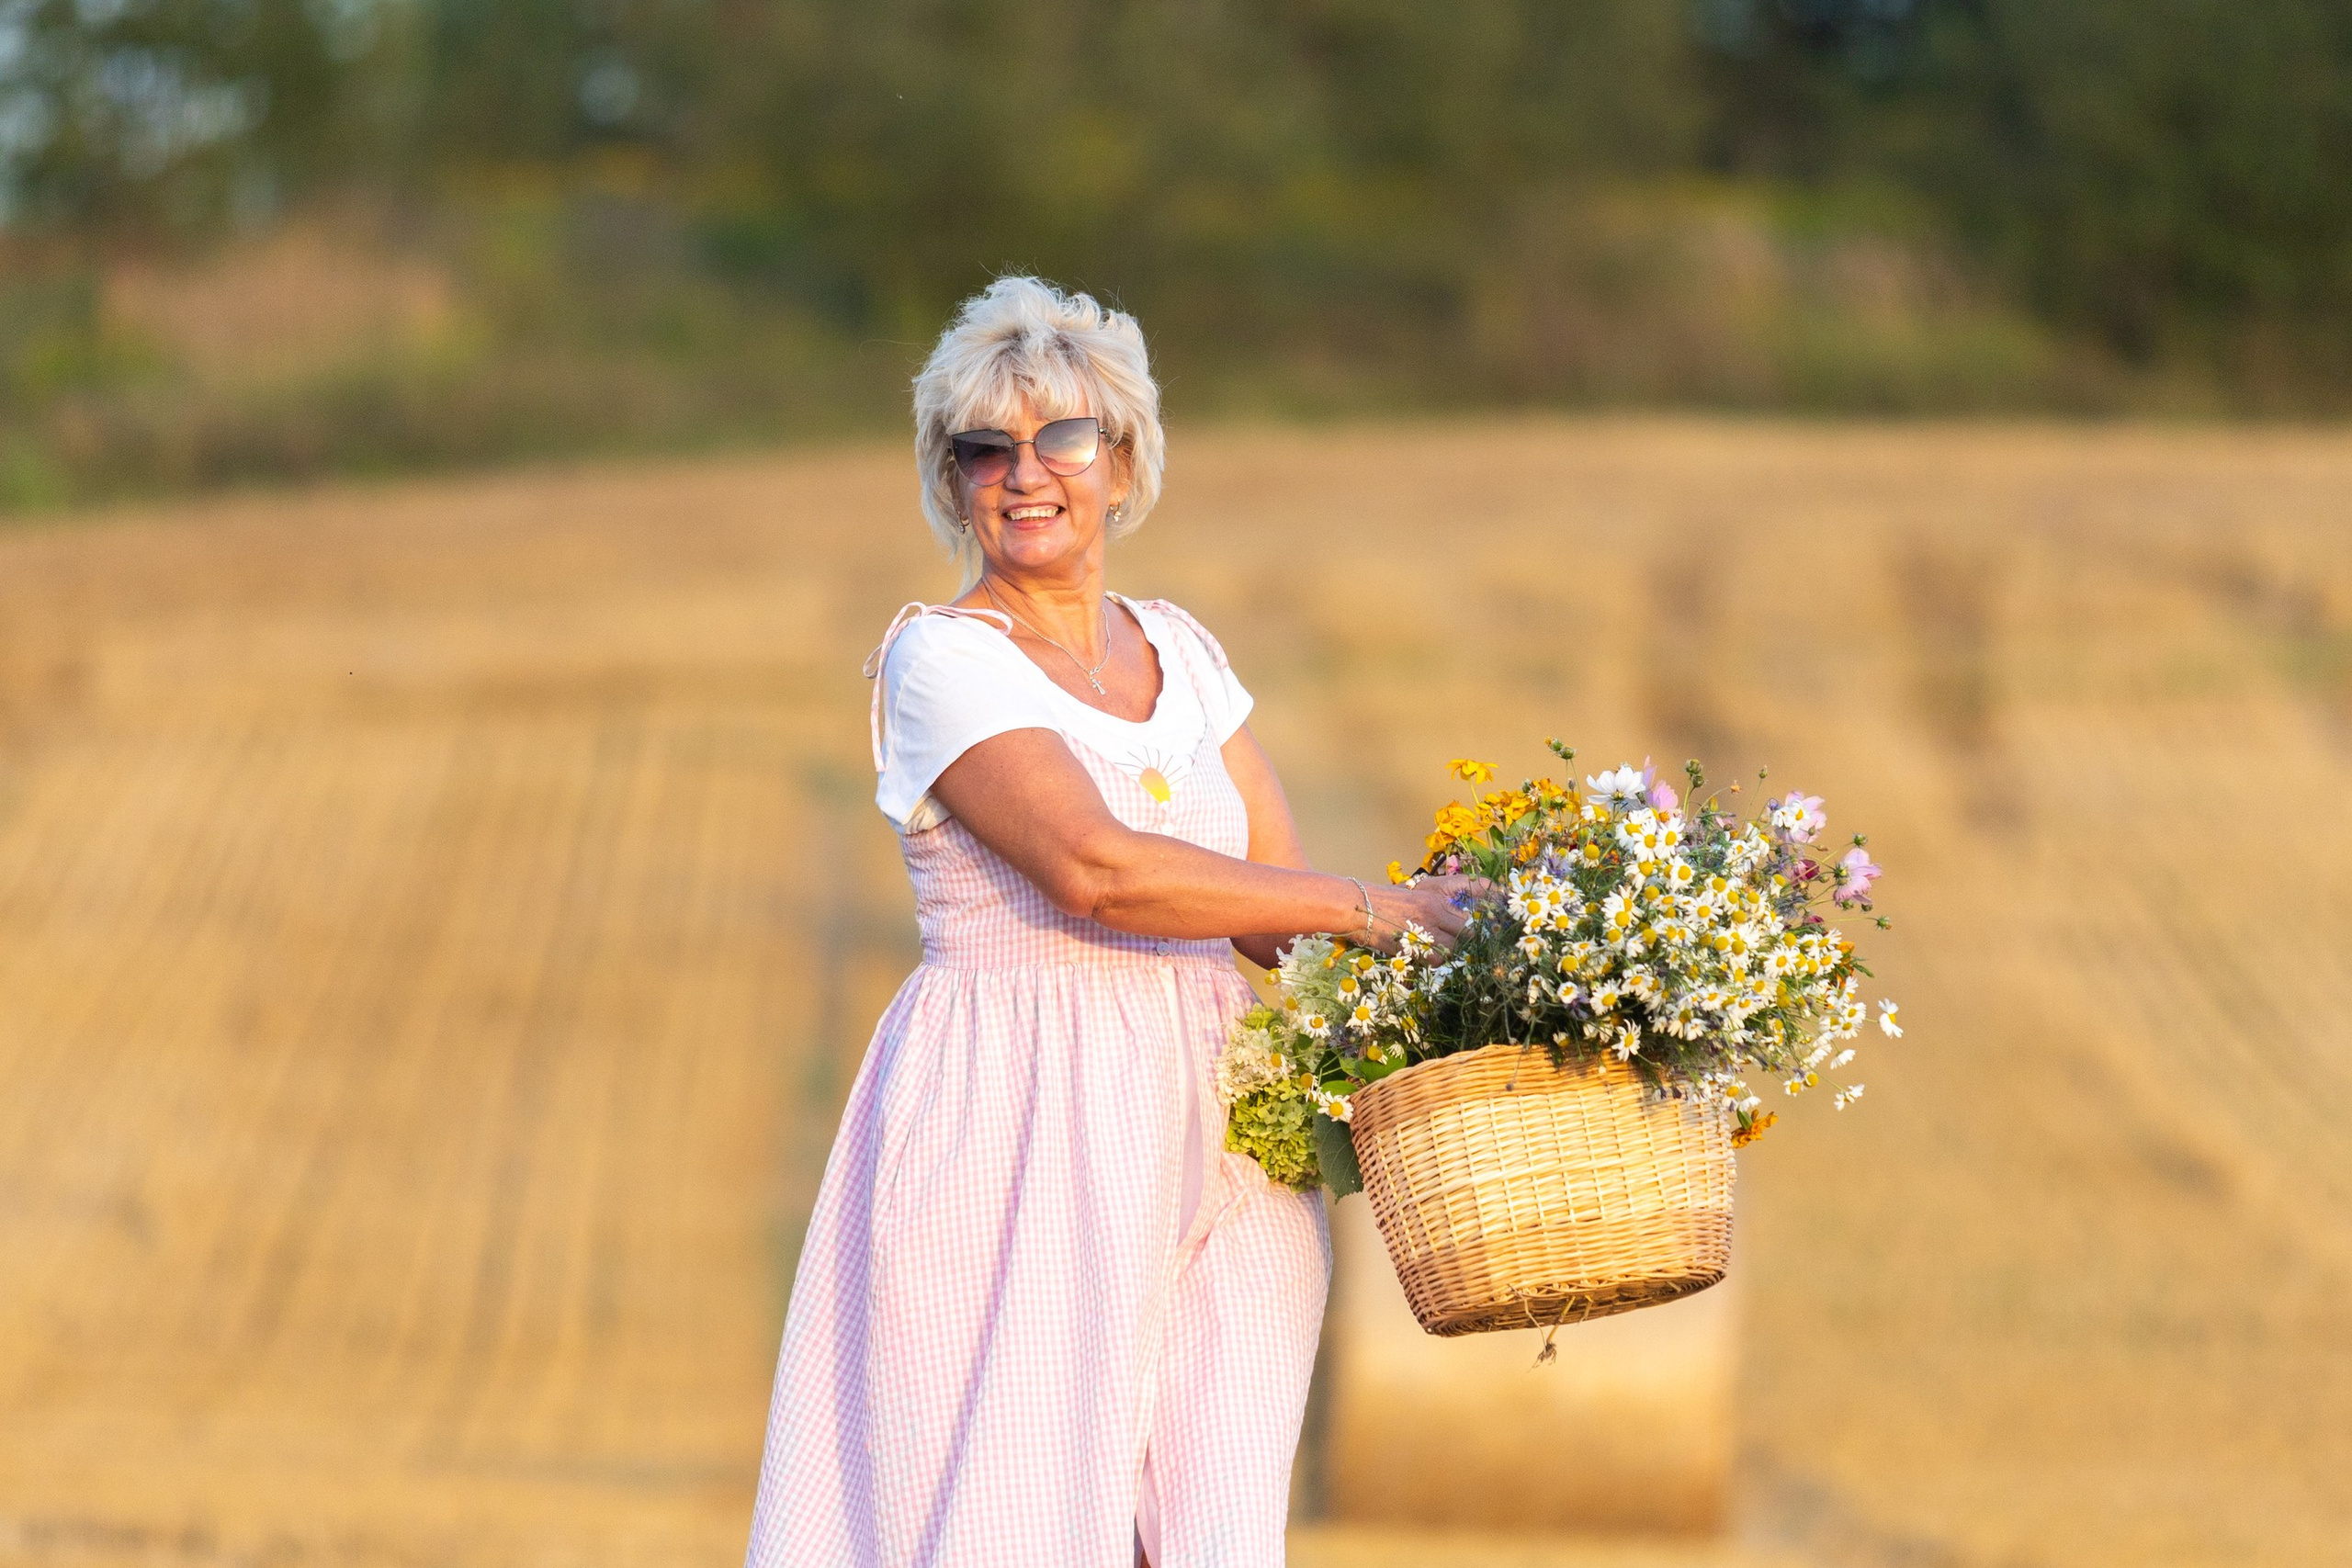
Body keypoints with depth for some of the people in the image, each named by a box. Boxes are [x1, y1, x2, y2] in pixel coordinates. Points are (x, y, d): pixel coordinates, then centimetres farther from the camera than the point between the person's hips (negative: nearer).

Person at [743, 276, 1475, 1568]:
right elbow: (1094, 867, -18)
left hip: (1200, 1143, 6)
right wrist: (1376, 908, -15)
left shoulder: (1176, 650, 15)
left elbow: (1275, 903, 11)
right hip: (1016, 1139, -6)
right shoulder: (941, 658, -4)